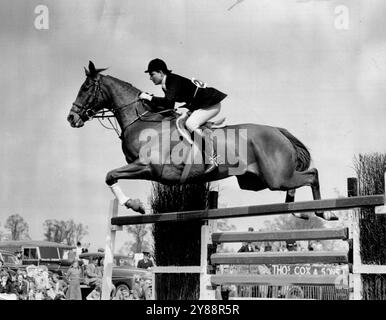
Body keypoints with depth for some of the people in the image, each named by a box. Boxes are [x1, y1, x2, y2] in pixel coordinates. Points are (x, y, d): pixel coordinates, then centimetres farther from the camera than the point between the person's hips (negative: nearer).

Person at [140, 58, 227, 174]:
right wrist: (150, 104, 4)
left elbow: (168, 101, -32)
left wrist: (149, 98, -22)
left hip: (212, 103, -11)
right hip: (200, 104, 11)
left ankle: (211, 160, -29)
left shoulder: (174, 80, -19)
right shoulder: (166, 85, 10)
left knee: (190, 124, -27)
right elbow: (169, 108, 14)